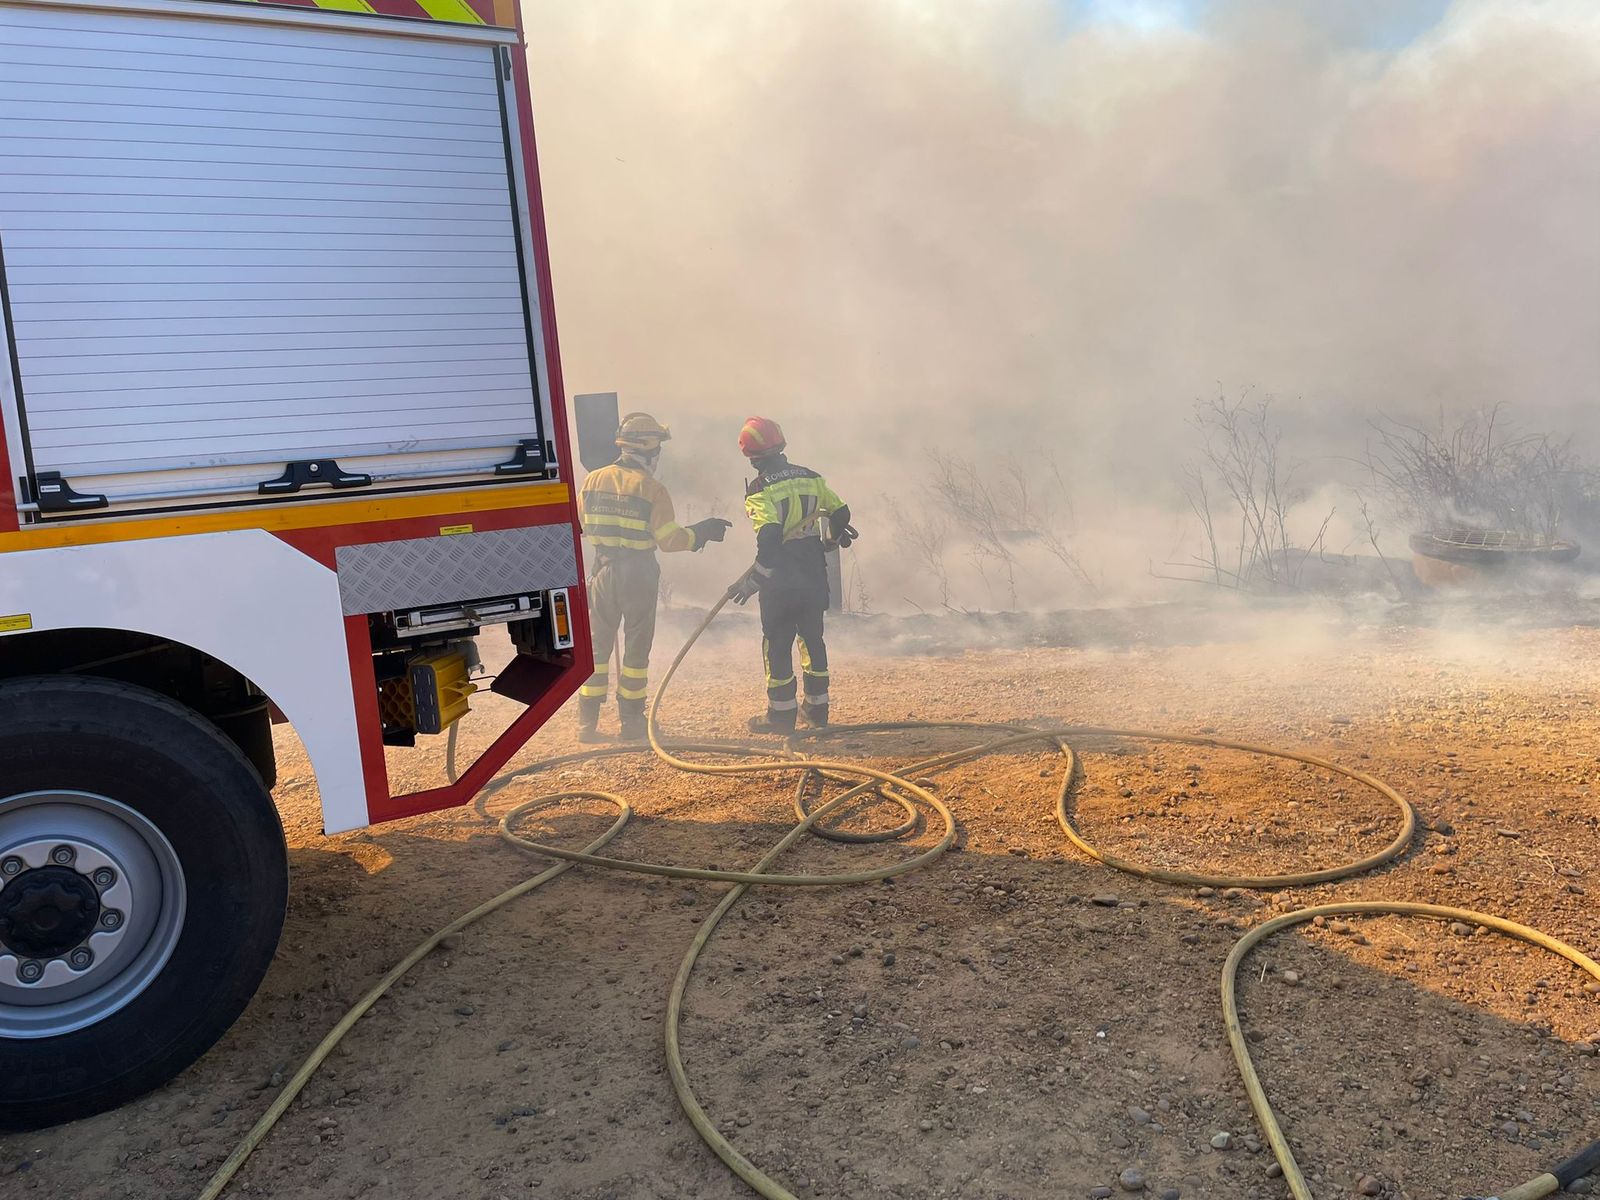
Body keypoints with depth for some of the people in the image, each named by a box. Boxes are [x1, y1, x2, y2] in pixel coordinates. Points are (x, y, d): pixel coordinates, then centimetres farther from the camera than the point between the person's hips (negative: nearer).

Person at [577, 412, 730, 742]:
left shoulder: (593, 480, -1)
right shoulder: (651, 488, -12)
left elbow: (577, 525, 8)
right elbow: (669, 539, -13)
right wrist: (702, 532, 0)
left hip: (603, 573, 3)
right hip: (639, 577, -3)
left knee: (597, 646, 11)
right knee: (636, 648, 8)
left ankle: (587, 723, 12)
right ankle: (632, 723, 13)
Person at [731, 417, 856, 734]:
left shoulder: (759, 491, -14)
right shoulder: (810, 477, 5)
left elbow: (769, 540, -25)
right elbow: (840, 513, 12)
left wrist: (751, 583, -19)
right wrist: (831, 538, 33)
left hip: (781, 580, -6)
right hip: (814, 576, 6)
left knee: (777, 644, 5)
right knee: (812, 637, 17)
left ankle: (782, 713, 10)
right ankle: (816, 707, 26)